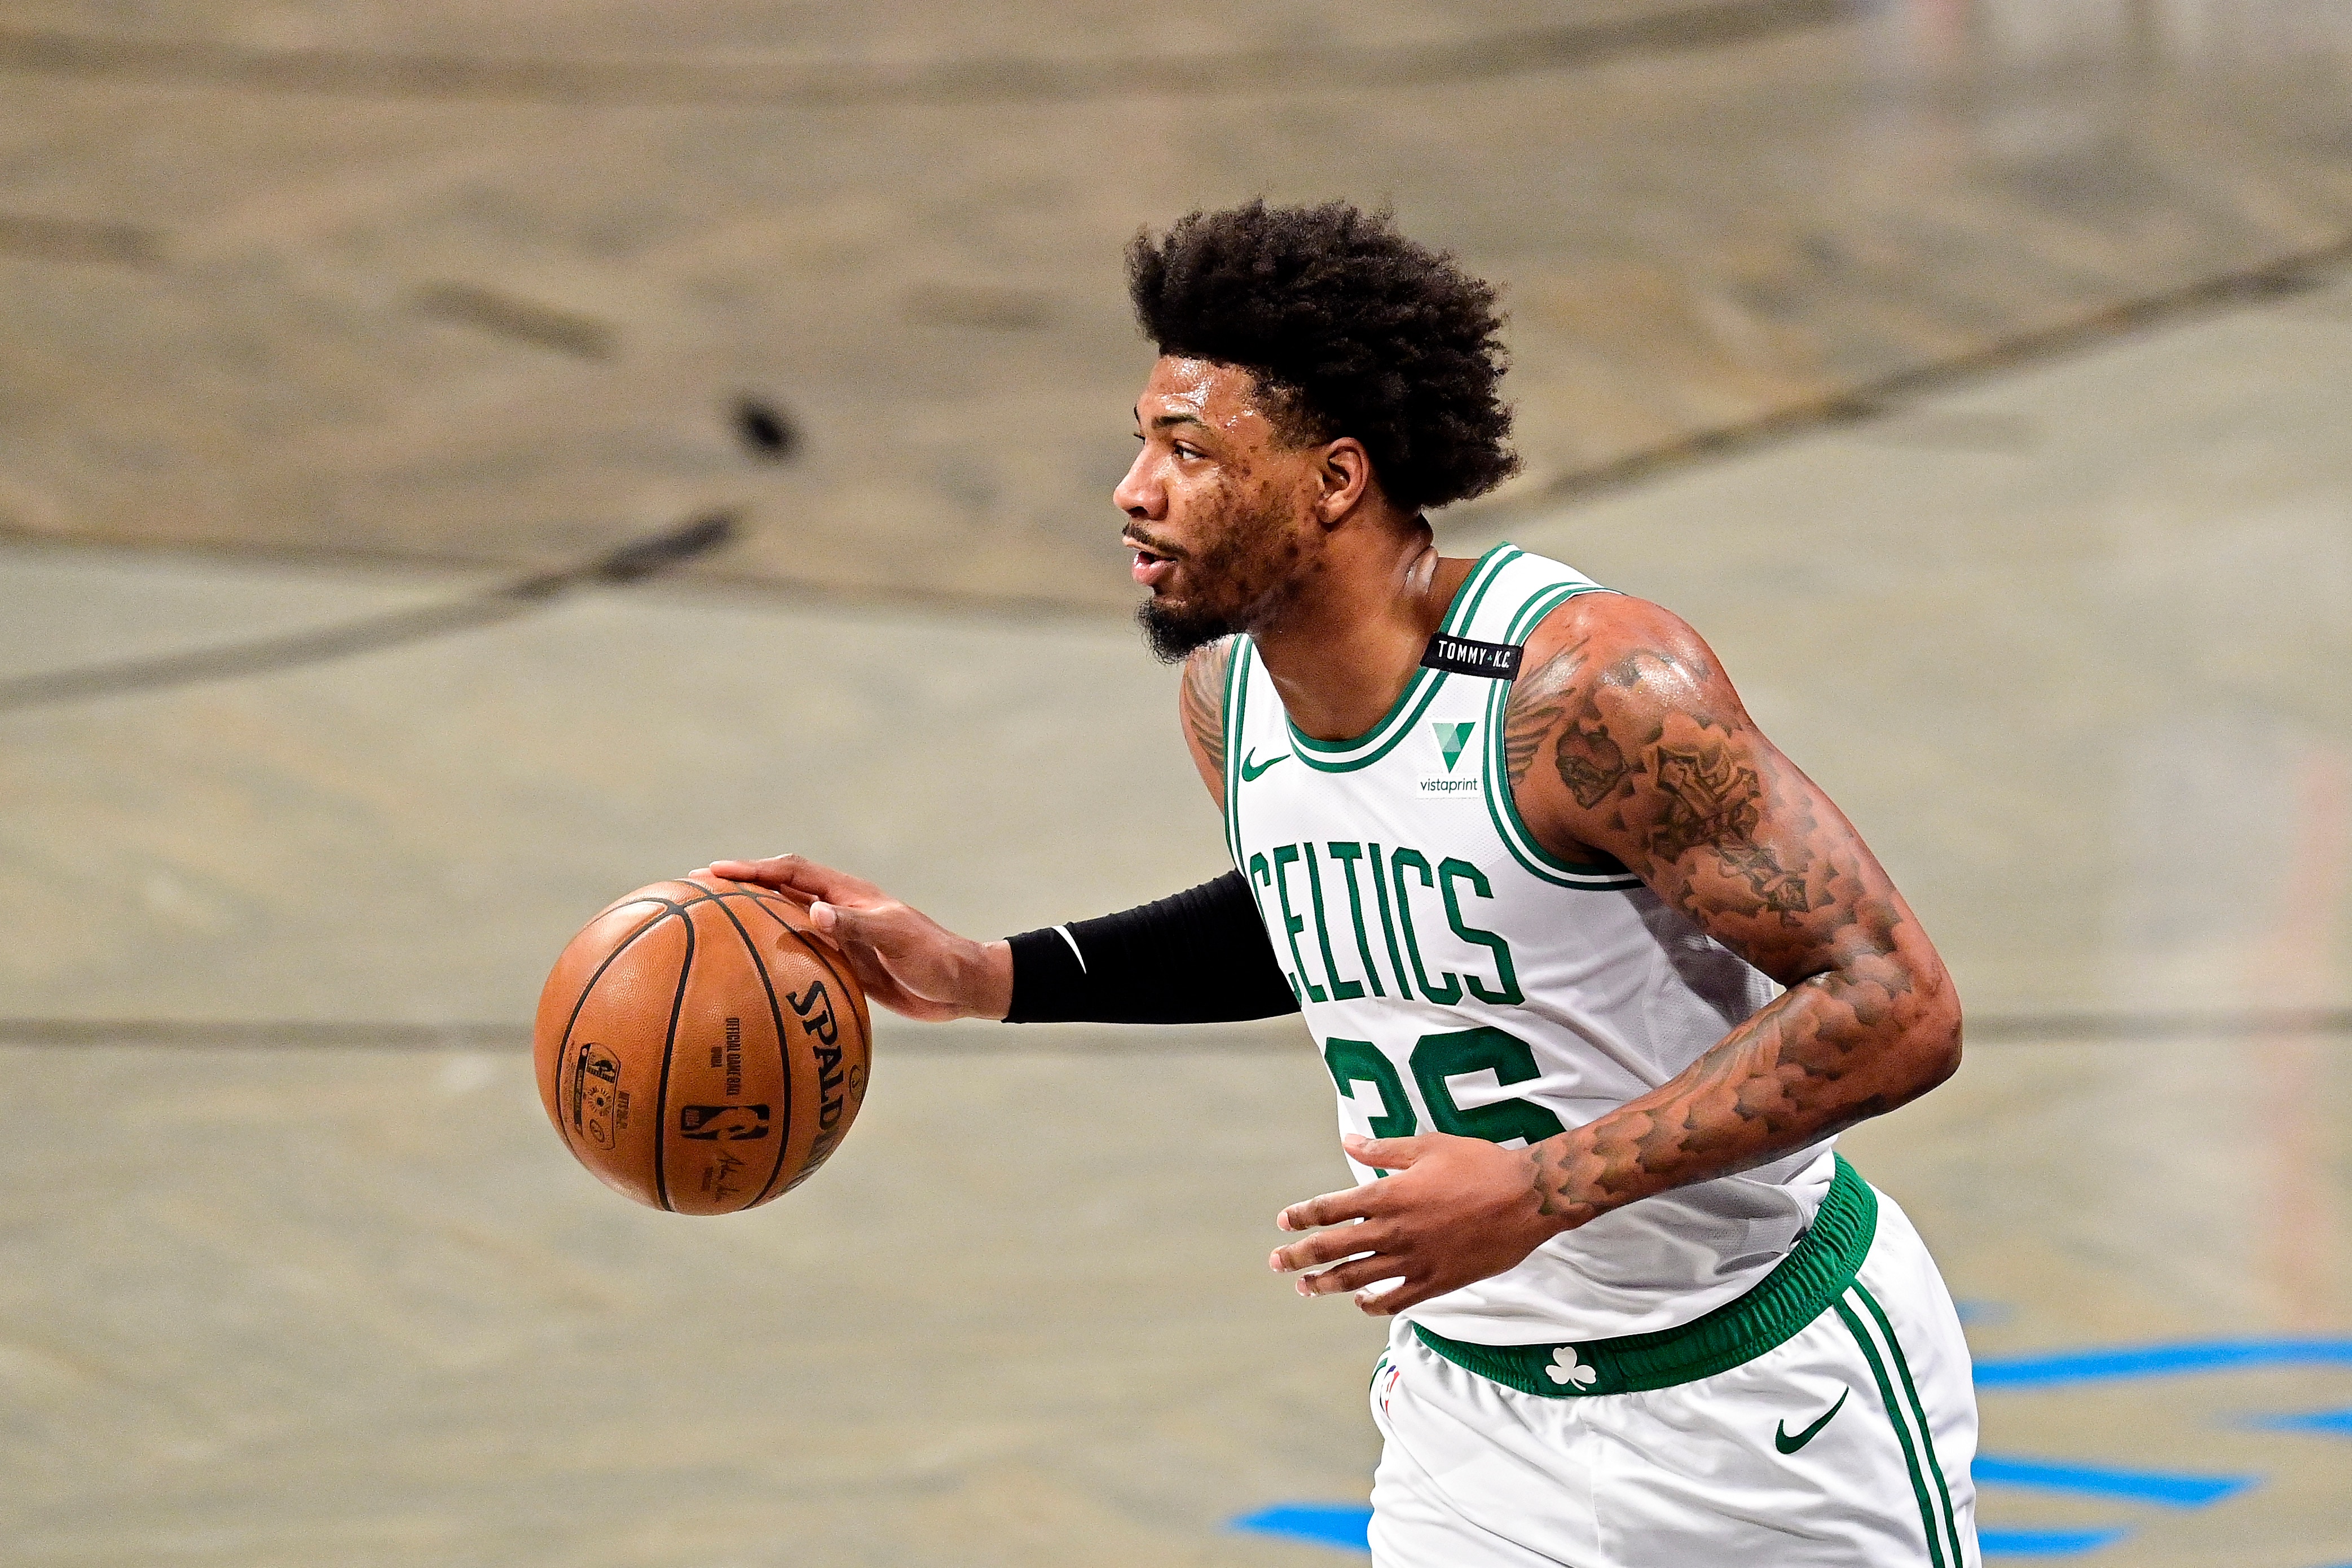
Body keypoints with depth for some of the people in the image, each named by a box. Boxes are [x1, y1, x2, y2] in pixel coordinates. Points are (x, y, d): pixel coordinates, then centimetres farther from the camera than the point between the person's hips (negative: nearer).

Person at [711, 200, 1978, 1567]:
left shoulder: (1591, 683, -26)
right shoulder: (1228, 698, -3)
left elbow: (1901, 1008, -27)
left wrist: (1546, 1190, -32)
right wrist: (987, 980, 7)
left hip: (1767, 1393, -6)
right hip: (1479, 1399, 6)